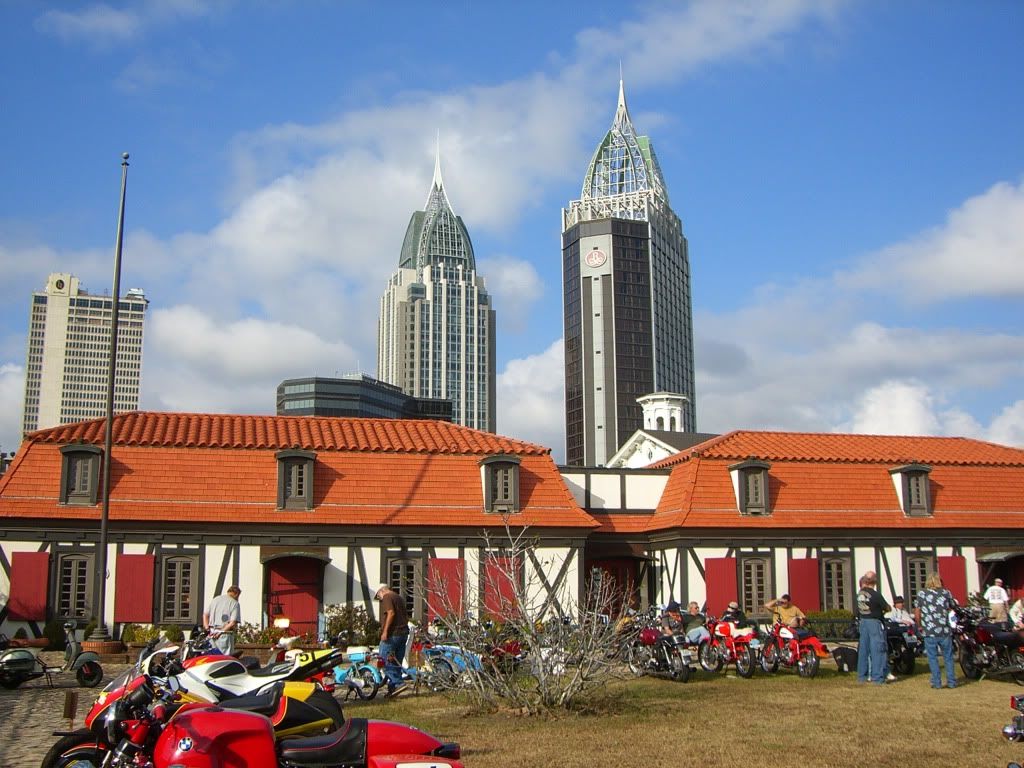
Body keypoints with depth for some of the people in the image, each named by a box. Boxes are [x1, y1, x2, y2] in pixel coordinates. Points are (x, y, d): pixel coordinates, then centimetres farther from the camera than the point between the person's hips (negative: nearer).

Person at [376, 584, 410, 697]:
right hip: (403, 633, 9)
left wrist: (385, 631, -21)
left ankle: (398, 683, -15)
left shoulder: (387, 597, -5)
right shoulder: (399, 598, 22)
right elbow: (406, 616, 24)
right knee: (397, 662, 10)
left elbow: (391, 613, -20)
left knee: (385, 661, -7)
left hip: (392, 634, -9)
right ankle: (392, 688, 12)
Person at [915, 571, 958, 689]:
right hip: (945, 631, 1)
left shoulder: (922, 593, -1)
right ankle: (951, 682, 14)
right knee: (948, 657, 12)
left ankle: (936, 682, 5)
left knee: (932, 658, 6)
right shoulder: (945, 593, 3)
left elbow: (917, 612, -3)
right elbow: (953, 607, 16)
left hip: (929, 632, -1)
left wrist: (920, 626, 9)